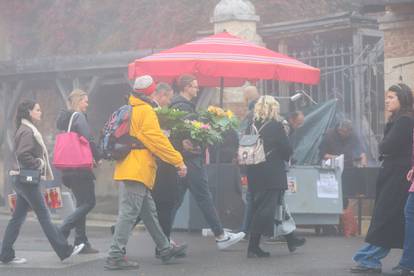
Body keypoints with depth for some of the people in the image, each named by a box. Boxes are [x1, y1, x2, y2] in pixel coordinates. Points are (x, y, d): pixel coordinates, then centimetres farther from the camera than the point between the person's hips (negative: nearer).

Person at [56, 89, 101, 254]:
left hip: (69, 167, 9)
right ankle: (62, 232, -13)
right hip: (80, 167, -9)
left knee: (82, 203, 11)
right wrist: (98, 157, -6)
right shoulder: (79, 116, -10)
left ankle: (81, 243, 10)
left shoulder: (65, 118, 17)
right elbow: (88, 139, -20)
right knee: (89, 202, -6)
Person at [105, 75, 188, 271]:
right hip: (137, 171, -10)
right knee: (129, 213, -10)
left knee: (149, 212, 16)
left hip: (129, 168, 10)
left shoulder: (128, 110, 18)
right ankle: (115, 256, -11)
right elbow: (158, 140, -14)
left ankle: (165, 249, 25)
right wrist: (179, 161, -10)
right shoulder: (145, 111, -11)